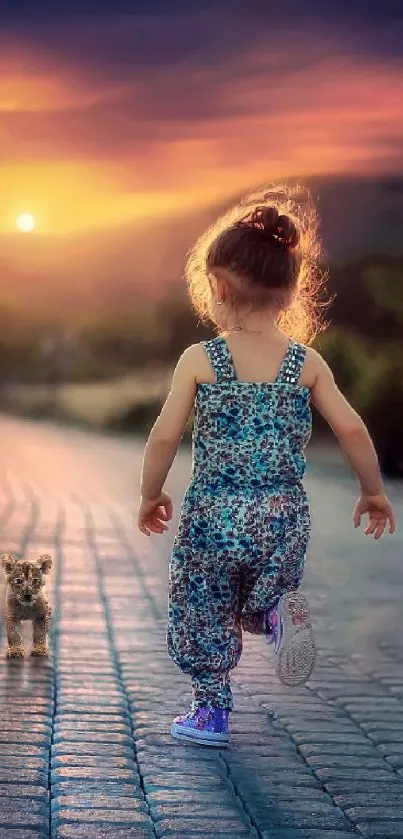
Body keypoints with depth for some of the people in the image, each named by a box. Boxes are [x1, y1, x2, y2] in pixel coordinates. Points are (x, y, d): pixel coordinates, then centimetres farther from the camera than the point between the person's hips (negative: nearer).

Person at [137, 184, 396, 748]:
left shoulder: (200, 359, -7)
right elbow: (352, 431, -3)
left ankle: (211, 713, 25)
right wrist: (373, 491, 12)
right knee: (261, 596, 23)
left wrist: (151, 495, 8)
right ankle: (278, 615, -10)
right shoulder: (307, 362, -1)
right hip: (284, 517, 2)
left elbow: (165, 436, -8)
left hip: (212, 514, -2)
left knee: (203, 614, 17)